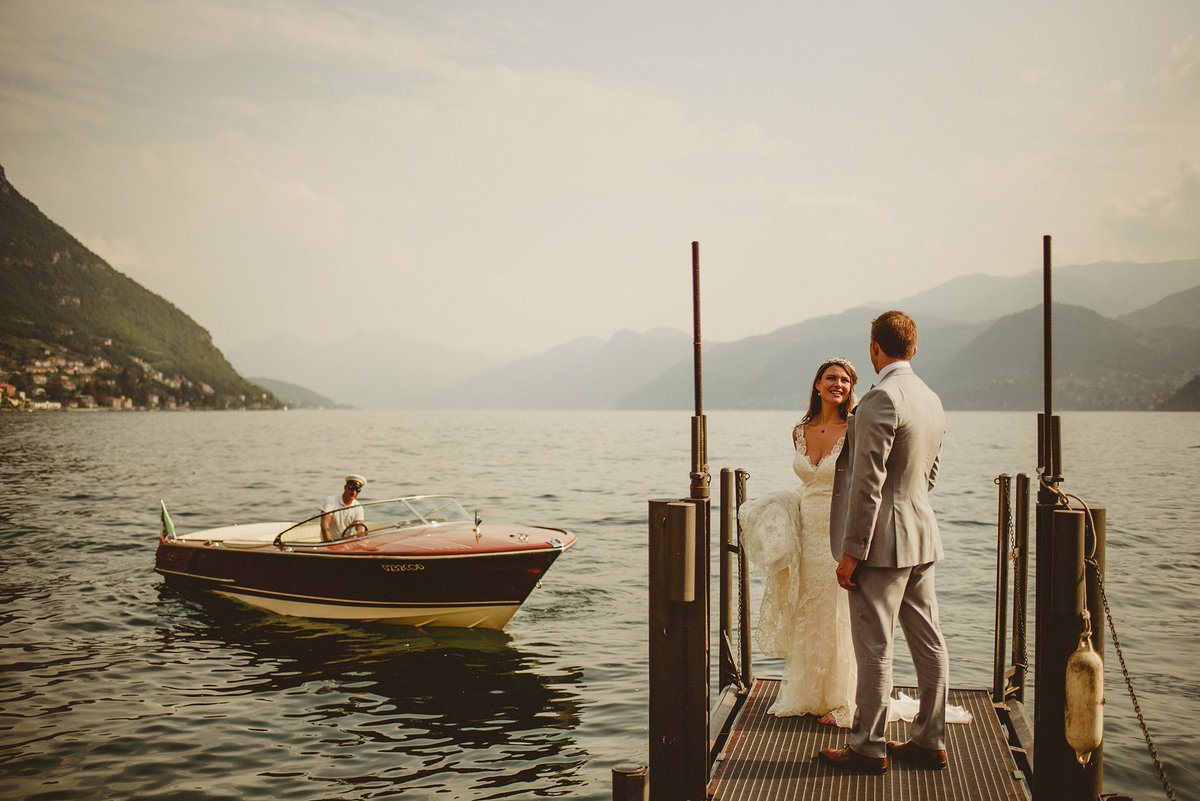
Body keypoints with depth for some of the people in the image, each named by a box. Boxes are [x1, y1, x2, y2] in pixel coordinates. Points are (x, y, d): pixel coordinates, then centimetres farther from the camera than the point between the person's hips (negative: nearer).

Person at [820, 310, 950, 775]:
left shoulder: (881, 399, -18)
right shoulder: (931, 400, 11)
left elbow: (868, 483, -20)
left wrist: (851, 552, -16)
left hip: (883, 543, -9)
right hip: (922, 538, 9)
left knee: (874, 648, 0)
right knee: (928, 643, 13)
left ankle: (868, 748, 9)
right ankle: (930, 741, 22)